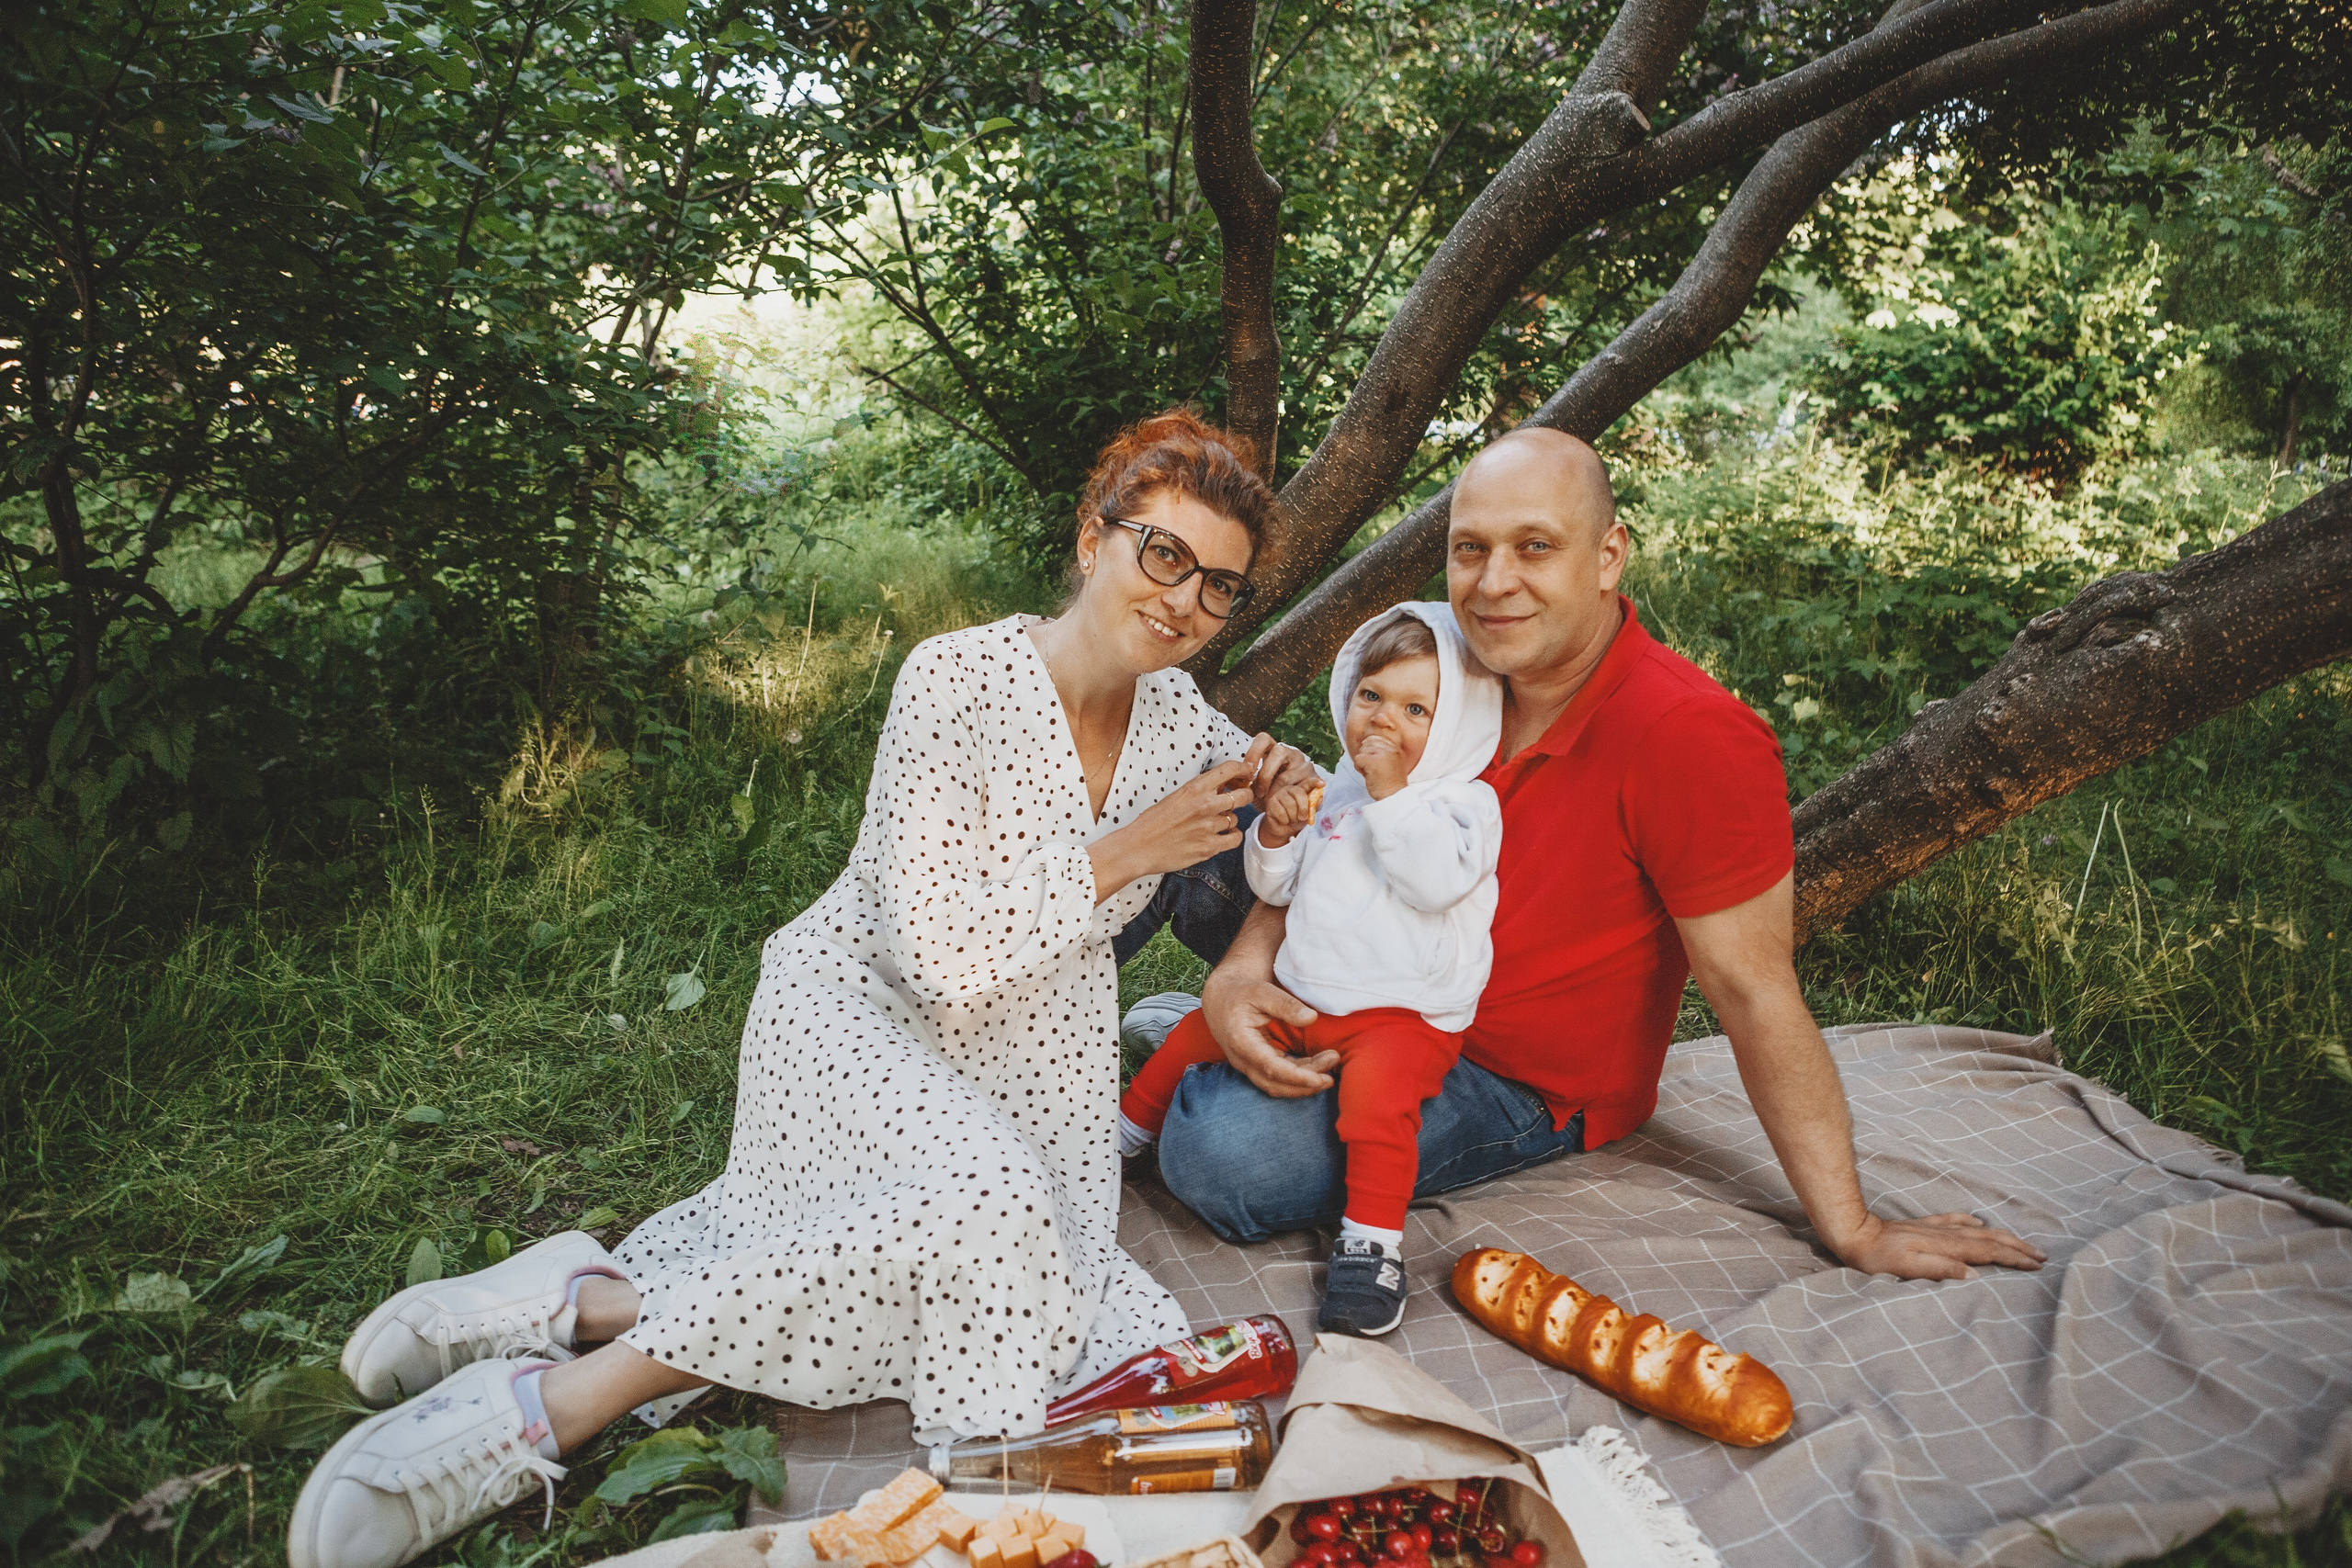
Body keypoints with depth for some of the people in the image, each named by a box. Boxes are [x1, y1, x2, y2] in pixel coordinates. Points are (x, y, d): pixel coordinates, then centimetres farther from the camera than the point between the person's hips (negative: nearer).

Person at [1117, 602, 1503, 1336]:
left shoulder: (1466, 801, -3)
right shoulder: (1334, 793, 15)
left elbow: (1436, 878, -24)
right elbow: (1273, 887, 16)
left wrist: (1390, 794, -21)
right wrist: (1275, 833, -4)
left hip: (1403, 1014, -6)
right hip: (1300, 999, 7)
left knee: (1378, 1084, -35)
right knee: (1199, 1029, 9)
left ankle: (1373, 1241, -26)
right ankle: (1123, 1129, 31)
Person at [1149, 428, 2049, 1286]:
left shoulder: (1690, 737, -27)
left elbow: (1752, 992, -22)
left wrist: (1852, 1230, -16)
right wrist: (1240, 971, -19)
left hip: (1519, 1085, -6)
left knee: (1220, 1157, -26)